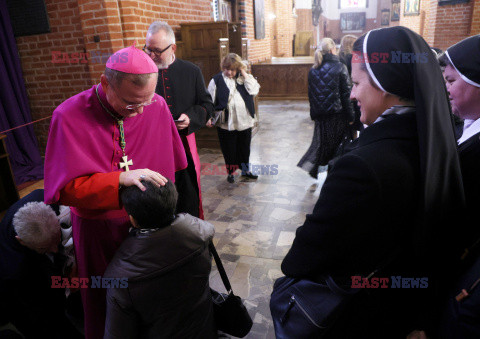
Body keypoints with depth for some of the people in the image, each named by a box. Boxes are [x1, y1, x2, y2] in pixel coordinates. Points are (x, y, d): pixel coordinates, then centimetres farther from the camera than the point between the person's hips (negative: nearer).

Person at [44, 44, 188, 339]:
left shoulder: (157, 106, -9)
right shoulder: (70, 117, -18)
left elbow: (168, 169, 1)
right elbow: (65, 188, -19)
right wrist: (121, 179, -31)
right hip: (99, 229, -2)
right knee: (106, 303, 18)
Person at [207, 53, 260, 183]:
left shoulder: (243, 79, 6)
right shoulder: (216, 80, -3)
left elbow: (254, 90, -11)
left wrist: (244, 74, -11)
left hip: (245, 121, 3)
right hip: (226, 123, -3)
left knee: (245, 147, 17)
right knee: (229, 149, 8)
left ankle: (245, 169, 36)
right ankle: (231, 172, 27)